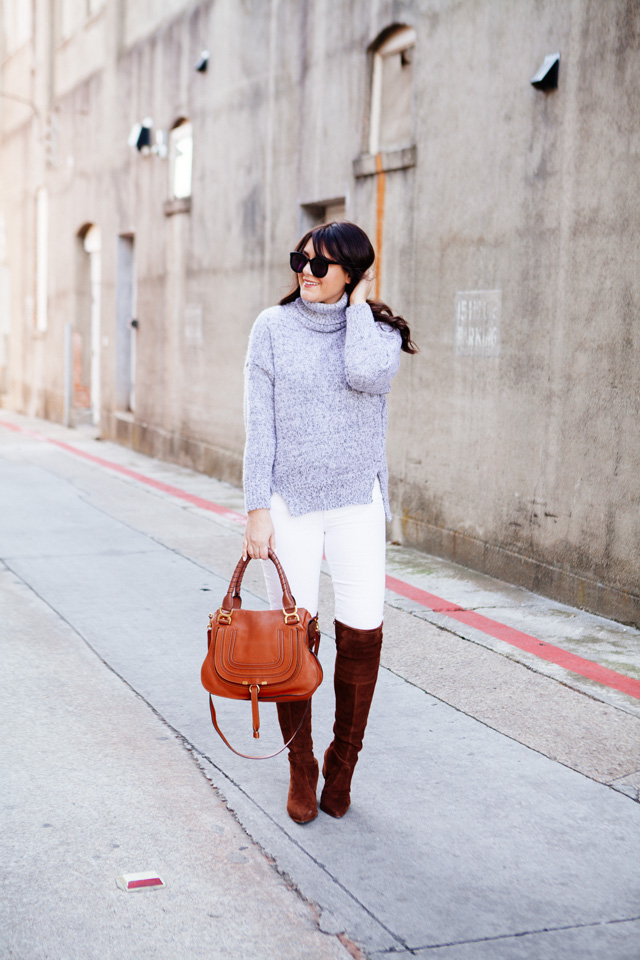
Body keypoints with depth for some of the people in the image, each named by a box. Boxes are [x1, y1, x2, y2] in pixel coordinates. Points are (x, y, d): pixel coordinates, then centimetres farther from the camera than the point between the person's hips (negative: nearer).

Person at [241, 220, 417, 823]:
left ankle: (342, 764, 18)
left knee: (363, 633, -3)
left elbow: (365, 374, -22)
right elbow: (259, 425, -1)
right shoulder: (274, 328, 2)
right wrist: (256, 509, -6)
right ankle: (300, 768, 20)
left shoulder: (379, 331, 3)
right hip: (288, 501, 0)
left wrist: (358, 303, -8)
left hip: (356, 504, 1)